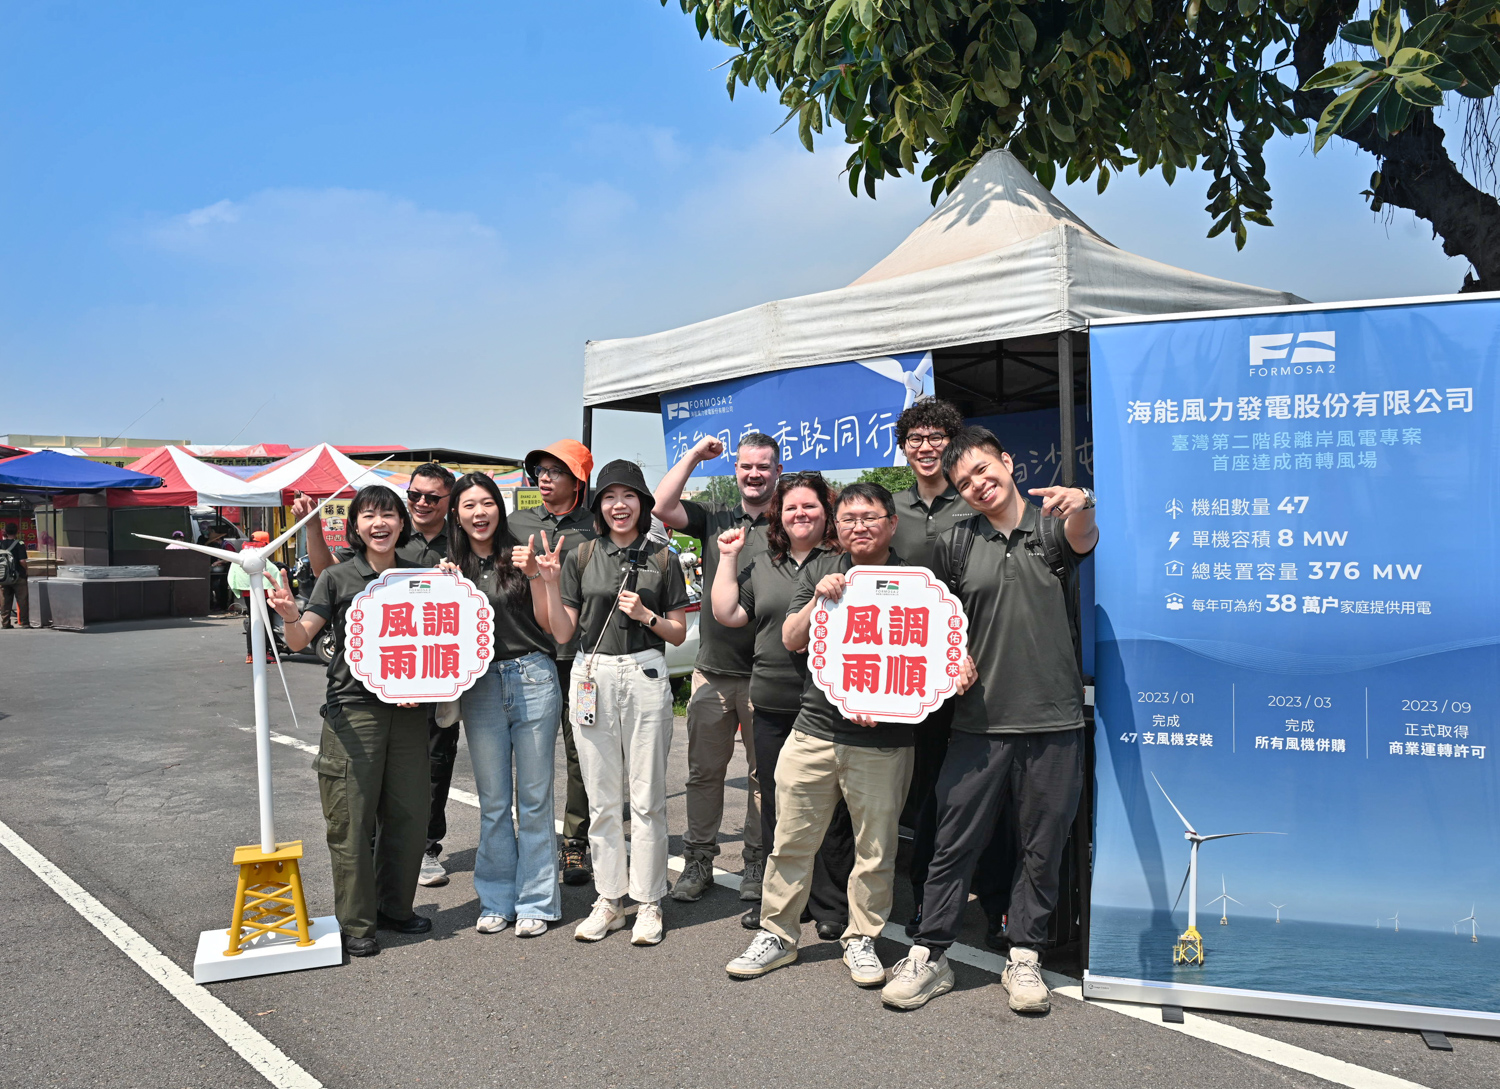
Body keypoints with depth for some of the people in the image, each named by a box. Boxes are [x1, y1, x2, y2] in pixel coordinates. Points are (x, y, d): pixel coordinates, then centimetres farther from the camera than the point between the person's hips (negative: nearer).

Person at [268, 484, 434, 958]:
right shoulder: (338, 577, 1)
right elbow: (300, 639, -6)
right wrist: (290, 617, -28)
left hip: (409, 709, 3)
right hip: (353, 706, -3)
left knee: (409, 812, 8)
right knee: (351, 816, -1)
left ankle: (395, 907, 27)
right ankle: (356, 922, 13)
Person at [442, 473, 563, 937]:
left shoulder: (519, 556, 2)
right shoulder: (452, 566, 9)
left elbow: (546, 622, 0)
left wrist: (533, 575, -12)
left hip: (532, 679, -2)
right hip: (479, 686, 2)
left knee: (534, 797, 4)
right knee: (493, 801, 9)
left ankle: (535, 902, 14)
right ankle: (497, 901, 21)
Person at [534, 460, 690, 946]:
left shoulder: (662, 559, 5)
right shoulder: (580, 558, 8)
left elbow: (678, 633, 7)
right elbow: (562, 633, 6)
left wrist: (646, 616, -10)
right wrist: (549, 582, -5)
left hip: (646, 677, -1)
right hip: (593, 678, 2)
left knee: (646, 798, 2)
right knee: (602, 798, 7)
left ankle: (648, 903, 14)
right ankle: (609, 900, 20)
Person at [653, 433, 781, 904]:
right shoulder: (714, 517, 9)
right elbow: (662, 507, -5)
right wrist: (694, 454, -3)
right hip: (713, 669, 3)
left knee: (765, 772, 8)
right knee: (704, 771, 11)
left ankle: (756, 864, 21)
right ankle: (698, 860, 23)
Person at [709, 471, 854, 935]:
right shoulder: (761, 567, 15)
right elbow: (727, 613, 9)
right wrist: (728, 558, 9)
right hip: (773, 706, 5)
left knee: (830, 810, 1)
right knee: (776, 806, 13)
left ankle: (832, 907, 14)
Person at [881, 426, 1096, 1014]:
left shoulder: (1051, 526, 4)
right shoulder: (956, 543, 7)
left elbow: (1083, 540, -19)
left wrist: (1082, 504, -41)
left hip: (1053, 721, 0)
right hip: (979, 719, 1)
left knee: (1042, 846, 9)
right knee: (954, 841, 4)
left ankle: (1024, 958, 24)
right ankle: (928, 956, 15)